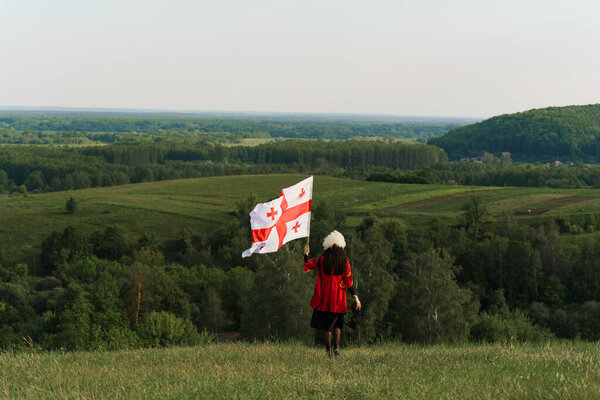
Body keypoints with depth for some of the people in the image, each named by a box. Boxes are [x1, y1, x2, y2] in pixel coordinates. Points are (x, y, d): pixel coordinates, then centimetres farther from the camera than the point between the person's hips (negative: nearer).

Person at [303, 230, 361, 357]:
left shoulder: (322, 261, -6)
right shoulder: (345, 263, -4)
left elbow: (307, 265, 7)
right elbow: (349, 282, -6)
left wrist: (306, 254, 25)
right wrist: (355, 296, -2)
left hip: (324, 299, -1)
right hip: (338, 299, 1)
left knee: (327, 325, 7)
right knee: (336, 324, 17)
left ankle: (328, 349, 4)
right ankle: (336, 347, 7)